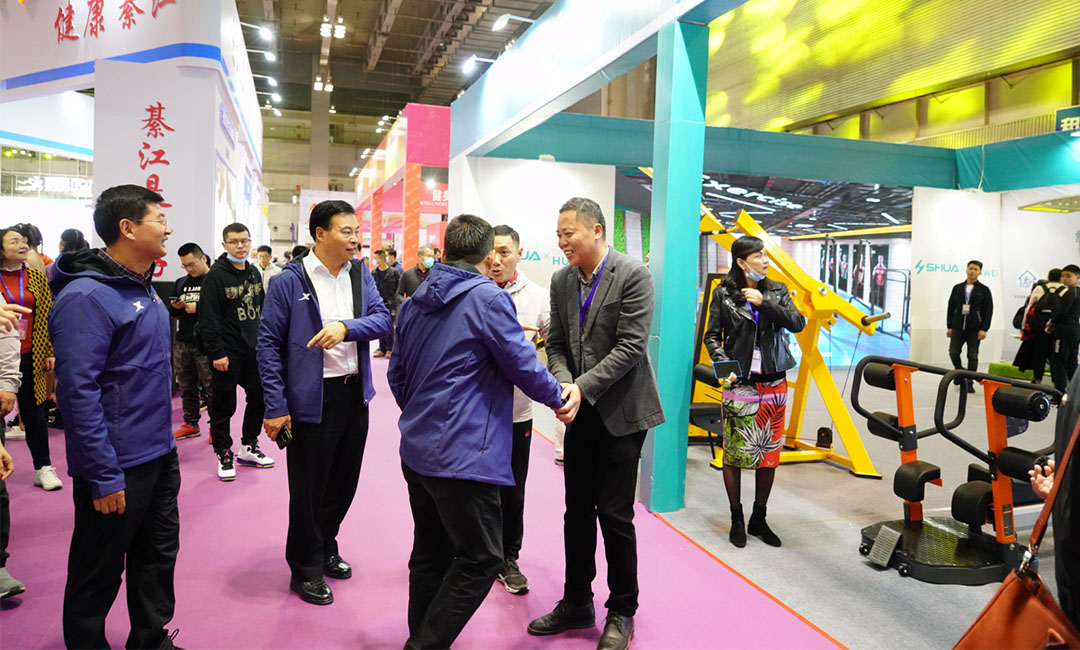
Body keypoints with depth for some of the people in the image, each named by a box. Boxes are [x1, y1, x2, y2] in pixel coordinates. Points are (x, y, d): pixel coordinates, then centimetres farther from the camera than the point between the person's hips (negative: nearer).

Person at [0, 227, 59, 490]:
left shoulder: (36, 278, 4)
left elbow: (46, 317, 5)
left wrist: (50, 352, 2)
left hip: (31, 357, 1)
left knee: (34, 413, 7)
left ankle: (43, 468, 14)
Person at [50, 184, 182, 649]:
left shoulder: (141, 287, 9)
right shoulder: (87, 296, -19)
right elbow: (78, 392, -22)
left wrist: (165, 436, 17)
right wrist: (103, 478, -21)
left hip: (160, 454, 9)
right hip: (117, 466, -9)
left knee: (158, 556, 19)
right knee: (98, 574, 9)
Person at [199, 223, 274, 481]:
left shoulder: (254, 273, 10)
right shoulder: (216, 276, -11)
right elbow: (208, 319, -14)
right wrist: (217, 353, -17)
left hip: (255, 351, 7)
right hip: (228, 354, -7)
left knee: (259, 398, 12)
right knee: (223, 406, 3)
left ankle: (248, 448, 28)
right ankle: (224, 455, 16)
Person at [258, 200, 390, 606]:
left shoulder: (360, 274, 5)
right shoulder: (290, 280, -9)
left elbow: (382, 318, -3)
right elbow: (269, 343, -8)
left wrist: (347, 326, -24)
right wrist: (275, 406, -12)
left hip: (355, 394, 5)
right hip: (312, 399, -5)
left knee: (344, 481, 18)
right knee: (309, 488, 7)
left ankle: (324, 548, 41)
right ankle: (306, 570, 27)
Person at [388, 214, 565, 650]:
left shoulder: (413, 303, 11)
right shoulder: (488, 298, -12)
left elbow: (396, 374, 17)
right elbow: (523, 365, -10)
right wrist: (558, 397, 8)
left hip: (416, 447, 9)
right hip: (463, 453, -8)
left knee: (430, 552, 18)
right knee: (480, 559, 3)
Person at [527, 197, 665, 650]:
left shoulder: (633, 275, -12)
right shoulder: (561, 280, 6)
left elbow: (631, 347, -17)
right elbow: (556, 345, 6)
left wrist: (582, 387, -21)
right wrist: (563, 388, -13)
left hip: (620, 412, -5)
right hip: (580, 413, 6)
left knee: (614, 514, 1)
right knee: (577, 512, 13)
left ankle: (621, 613, 21)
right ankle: (577, 604, 29)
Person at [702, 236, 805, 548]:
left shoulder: (777, 291, 9)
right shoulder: (724, 294, 0)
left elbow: (797, 323, -3)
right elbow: (712, 336, 1)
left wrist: (765, 303, -13)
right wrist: (723, 364, -14)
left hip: (774, 384, 4)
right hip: (739, 383, -3)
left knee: (769, 453, 8)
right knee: (734, 453, 0)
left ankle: (759, 519, 23)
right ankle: (737, 520, 16)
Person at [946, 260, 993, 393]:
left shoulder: (984, 290, 3)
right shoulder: (957, 288, 9)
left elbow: (988, 311, -1)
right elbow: (951, 307, 10)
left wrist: (984, 329, -10)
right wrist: (949, 326, 5)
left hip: (975, 330, -2)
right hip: (958, 327, 2)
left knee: (973, 356, 2)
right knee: (953, 353, -3)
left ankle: (969, 383, 9)